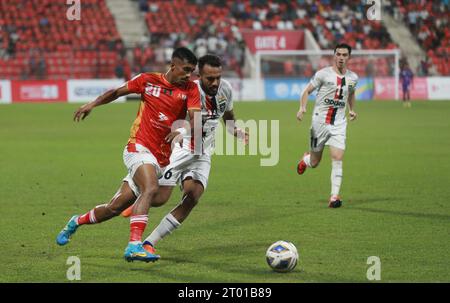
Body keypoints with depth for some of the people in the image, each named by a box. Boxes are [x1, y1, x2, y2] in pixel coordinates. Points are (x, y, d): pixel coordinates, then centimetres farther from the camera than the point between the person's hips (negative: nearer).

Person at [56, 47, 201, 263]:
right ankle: (134, 245, -37)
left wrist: (183, 132, -34)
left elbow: (194, 117, -14)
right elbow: (117, 92, 14)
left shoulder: (190, 89, 0)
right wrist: (92, 104, 4)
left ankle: (77, 222, 35)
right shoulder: (148, 80, -1)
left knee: (116, 208, 9)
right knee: (151, 189, -32)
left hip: (162, 159, 3)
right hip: (139, 148, -3)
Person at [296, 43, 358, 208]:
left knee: (337, 159, -13)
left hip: (339, 125, 2)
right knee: (314, 162, 6)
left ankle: (334, 196, -9)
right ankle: (305, 159, 44)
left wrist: (352, 109, 13)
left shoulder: (353, 77, 6)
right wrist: (302, 107, -18)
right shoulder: (323, 74, -7)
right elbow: (307, 91, -2)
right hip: (320, 121, -2)